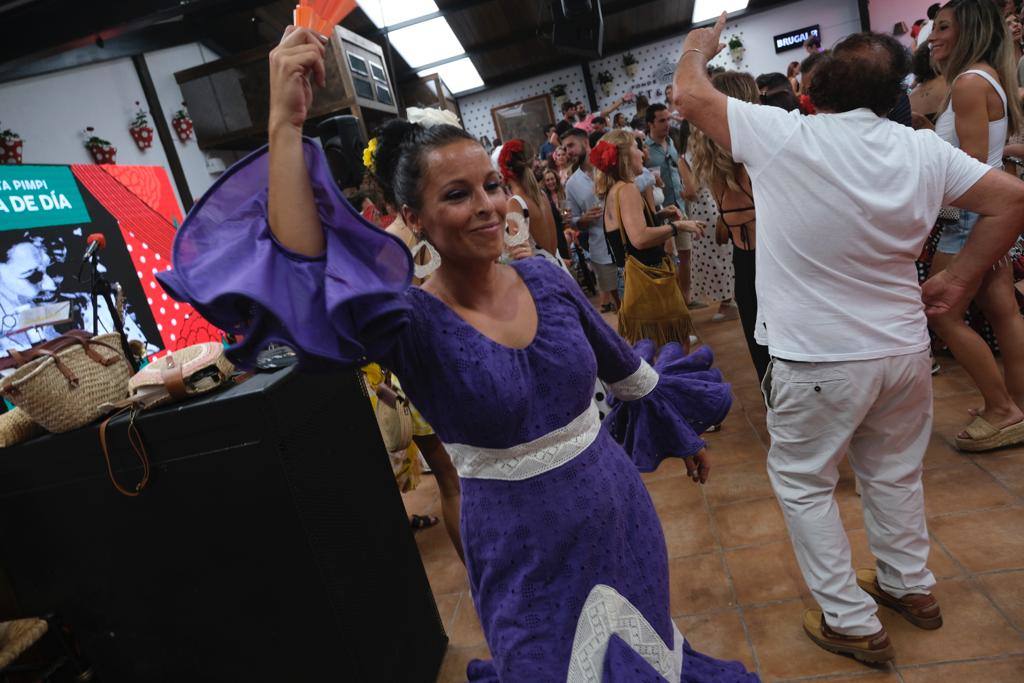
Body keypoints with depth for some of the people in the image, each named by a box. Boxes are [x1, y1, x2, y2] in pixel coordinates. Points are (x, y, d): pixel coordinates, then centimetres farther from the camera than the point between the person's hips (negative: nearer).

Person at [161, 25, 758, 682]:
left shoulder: (546, 278, -8)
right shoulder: (414, 321, -19)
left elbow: (623, 365, 7)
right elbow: (303, 279, -40)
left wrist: (683, 430, 20)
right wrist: (286, 125, -43)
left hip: (617, 507, 4)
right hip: (523, 544, -4)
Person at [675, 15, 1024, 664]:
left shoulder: (785, 135, -16)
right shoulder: (924, 149, -3)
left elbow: (690, 94, -6)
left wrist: (698, 44, 14)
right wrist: (959, 281, 8)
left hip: (816, 359, -5)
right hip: (904, 347, 6)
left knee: (803, 482, 14)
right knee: (894, 471, 24)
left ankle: (852, 622, 23)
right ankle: (910, 586, 44)